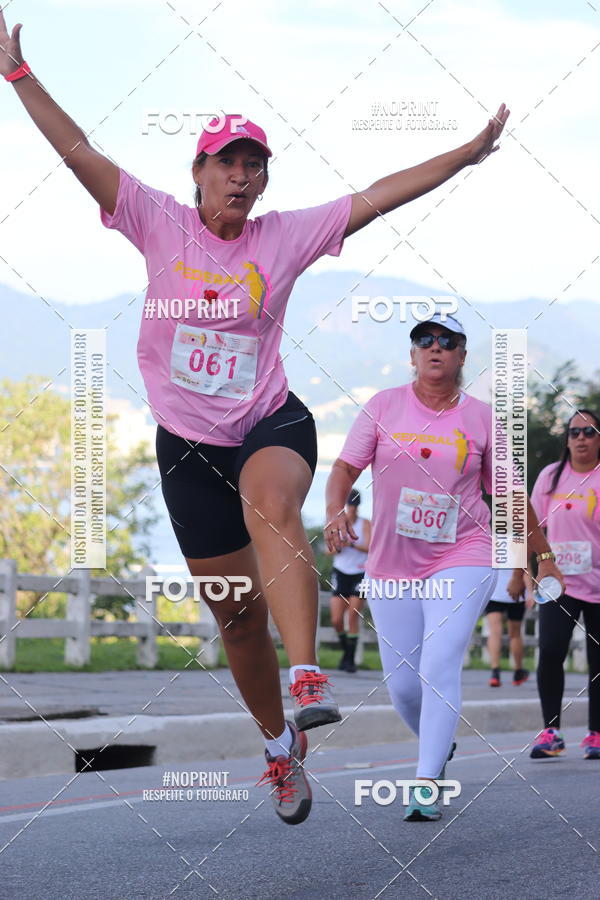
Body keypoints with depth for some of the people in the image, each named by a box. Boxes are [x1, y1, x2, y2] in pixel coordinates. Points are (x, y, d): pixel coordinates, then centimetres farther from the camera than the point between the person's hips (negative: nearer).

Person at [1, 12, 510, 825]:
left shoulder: (286, 236, 3)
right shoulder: (160, 224, 0)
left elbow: (379, 197, 4)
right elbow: (78, 152, -3)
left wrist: (469, 152, 2)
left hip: (273, 423, -1)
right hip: (188, 442, 1)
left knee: (272, 506, -37)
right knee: (238, 613, 6)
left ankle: (307, 682, -50)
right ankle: (282, 746, 26)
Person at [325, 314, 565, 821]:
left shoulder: (481, 418, 2)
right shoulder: (385, 406, 3)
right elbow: (346, 466, 0)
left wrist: (544, 556, 12)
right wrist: (335, 511, -20)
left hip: (462, 559, -2)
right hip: (392, 566, 2)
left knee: (439, 668, -18)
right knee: (402, 685, 4)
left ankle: (427, 787, -18)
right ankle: (438, 747, 34)